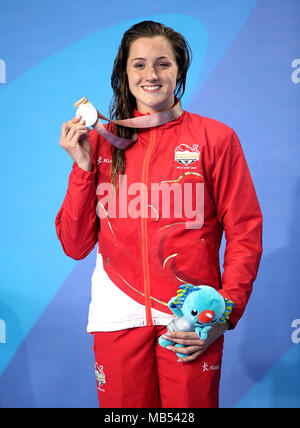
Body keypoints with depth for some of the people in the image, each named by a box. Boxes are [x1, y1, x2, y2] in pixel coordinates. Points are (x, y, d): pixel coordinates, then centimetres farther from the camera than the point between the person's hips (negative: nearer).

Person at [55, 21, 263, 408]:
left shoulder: (215, 138, 0)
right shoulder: (100, 142, 6)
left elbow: (245, 234, 0)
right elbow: (75, 245, 4)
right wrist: (82, 167, -6)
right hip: (118, 318, 2)